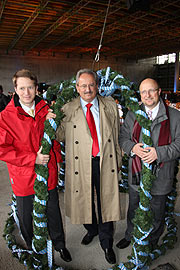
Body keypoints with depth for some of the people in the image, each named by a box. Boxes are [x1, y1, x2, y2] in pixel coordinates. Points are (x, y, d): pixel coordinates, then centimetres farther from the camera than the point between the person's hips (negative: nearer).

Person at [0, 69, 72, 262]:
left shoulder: (46, 110, 1)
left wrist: (57, 160, 5)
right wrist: (33, 159, -19)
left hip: (48, 174, 3)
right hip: (23, 177, -2)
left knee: (53, 212, 18)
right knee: (26, 217, 17)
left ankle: (59, 244, 44)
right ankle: (32, 249, 46)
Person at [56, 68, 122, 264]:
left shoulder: (110, 106, 5)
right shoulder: (67, 110, 1)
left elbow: (117, 136, 7)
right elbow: (59, 136, 0)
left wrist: (118, 161, 7)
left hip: (105, 162, 0)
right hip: (80, 164, 0)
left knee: (106, 202, 9)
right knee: (85, 201, 16)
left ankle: (106, 243, 33)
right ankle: (91, 230, 47)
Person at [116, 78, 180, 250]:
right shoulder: (132, 115, 2)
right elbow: (123, 137, 4)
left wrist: (158, 152, -22)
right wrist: (133, 147, -17)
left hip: (160, 176, -1)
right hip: (136, 175, 2)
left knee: (157, 214, 19)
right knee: (133, 209, 22)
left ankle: (153, 242, 47)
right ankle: (130, 236, 49)